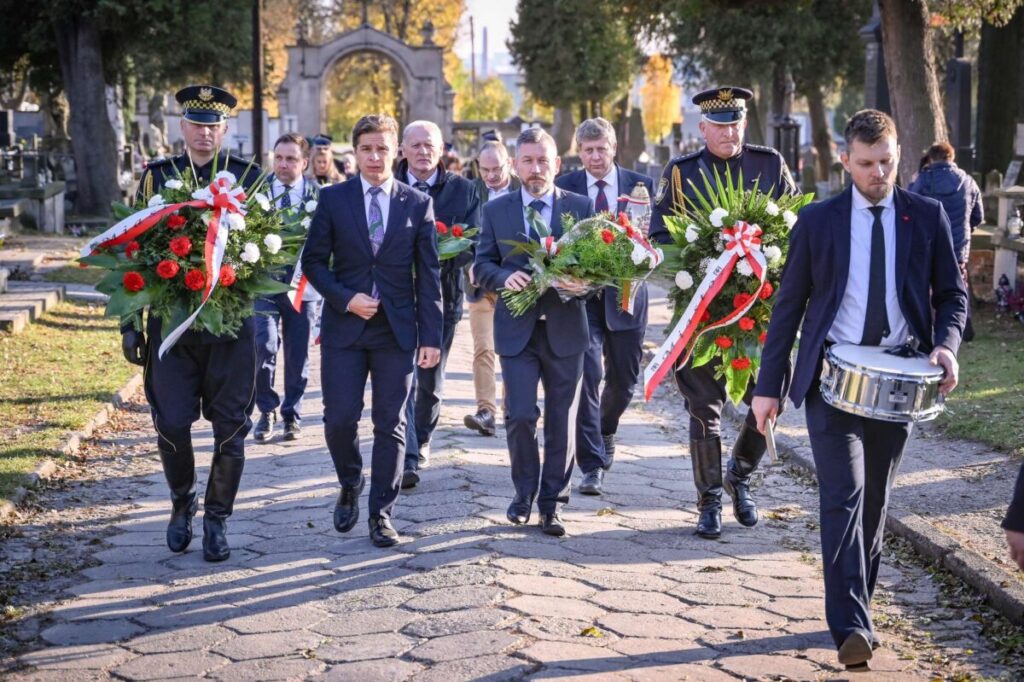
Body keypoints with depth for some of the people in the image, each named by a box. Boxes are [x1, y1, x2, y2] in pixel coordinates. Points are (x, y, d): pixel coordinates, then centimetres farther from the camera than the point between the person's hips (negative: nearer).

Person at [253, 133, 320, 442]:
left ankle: (292, 414, 26)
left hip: (302, 285, 1)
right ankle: (267, 411, 10)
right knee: (264, 347, -11)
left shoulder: (317, 194, -1)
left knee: (298, 356, 8)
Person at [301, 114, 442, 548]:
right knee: (339, 418, -4)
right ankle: (350, 487, 24)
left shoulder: (418, 204, 3)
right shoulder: (333, 199, 2)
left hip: (397, 329, 0)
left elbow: (428, 275, 3)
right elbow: (313, 261, 4)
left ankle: (381, 513, 12)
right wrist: (346, 298, -12)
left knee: (390, 424, 3)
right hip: (344, 325, 0)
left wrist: (431, 337, -1)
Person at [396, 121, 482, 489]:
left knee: (431, 376, 14)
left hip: (441, 293, 2)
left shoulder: (463, 190, 3)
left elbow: (473, 245, -2)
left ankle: (422, 440, 36)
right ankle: (407, 457, -12)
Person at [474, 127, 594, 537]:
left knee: (562, 420, 5)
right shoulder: (496, 211, 6)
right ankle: (524, 491, 16)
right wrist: (504, 278, -16)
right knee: (520, 415, -7)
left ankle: (552, 502, 16)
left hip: (565, 329, 0)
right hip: (517, 329, 0)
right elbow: (482, 264, 6)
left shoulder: (581, 207, 4)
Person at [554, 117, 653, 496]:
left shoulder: (641, 185, 2)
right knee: (588, 375, -12)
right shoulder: (564, 187, 0)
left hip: (625, 293, 2)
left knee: (624, 378, 13)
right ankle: (592, 465, -7)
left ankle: (605, 431, 45)